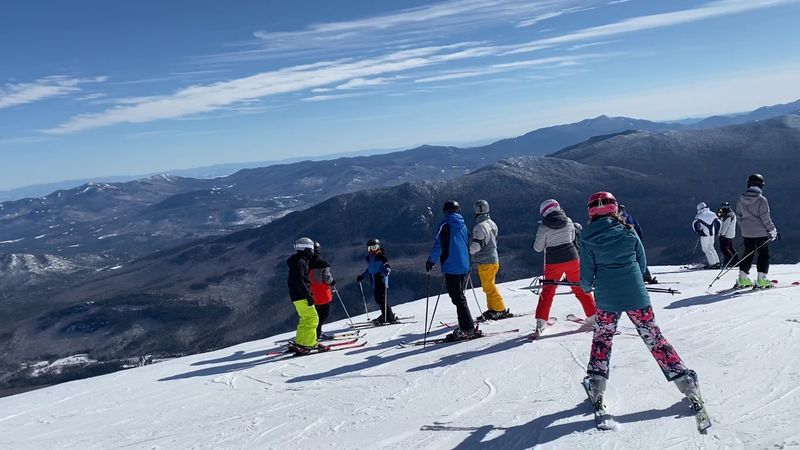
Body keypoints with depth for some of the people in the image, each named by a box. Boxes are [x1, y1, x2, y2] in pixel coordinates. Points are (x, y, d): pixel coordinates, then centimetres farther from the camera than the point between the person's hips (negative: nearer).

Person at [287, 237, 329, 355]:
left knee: (305, 320, 16)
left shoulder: (301, 261, 18)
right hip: (301, 296, -10)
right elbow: (299, 281, -23)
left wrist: (308, 294, 24)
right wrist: (308, 296, -24)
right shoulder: (299, 262, -14)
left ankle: (299, 343, 20)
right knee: (312, 318, -9)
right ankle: (309, 344, -9)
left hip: (298, 296, 10)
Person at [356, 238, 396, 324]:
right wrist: (361, 277, 31)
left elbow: (388, 267, -11)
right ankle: (385, 315, 19)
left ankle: (390, 318, -3)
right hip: (374, 282, 7)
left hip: (381, 281, -7)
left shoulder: (381, 256, -7)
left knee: (382, 300, -9)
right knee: (377, 300, 7)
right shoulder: (369, 257, 14)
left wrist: (387, 270, -34)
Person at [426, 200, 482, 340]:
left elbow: (438, 245, -15)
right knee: (460, 296, 17)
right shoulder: (463, 225, 13)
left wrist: (431, 261, -6)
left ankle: (468, 328, -7)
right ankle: (467, 327, 20)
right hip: (464, 267, 7)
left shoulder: (445, 225, -8)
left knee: (458, 298, -5)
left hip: (451, 267, -7)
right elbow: (469, 244, 21)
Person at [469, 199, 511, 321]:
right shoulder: (492, 223, 9)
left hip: (485, 262, -9)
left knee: (489, 287, -2)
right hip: (494, 259, 9)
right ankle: (492, 309, 22)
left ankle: (501, 310, 2)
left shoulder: (480, 226, -20)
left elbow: (476, 245, -25)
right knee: (489, 286, 17)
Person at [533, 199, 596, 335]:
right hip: (571, 259, 2)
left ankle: (541, 322, 2)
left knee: (547, 291, 8)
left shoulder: (543, 227, -11)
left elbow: (537, 248, -4)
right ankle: (593, 316, 20)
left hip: (553, 263, -2)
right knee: (580, 288, 16)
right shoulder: (568, 221, -2)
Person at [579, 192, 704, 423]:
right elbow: (642, 263, 9)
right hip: (636, 295, 1)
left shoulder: (588, 237, -5)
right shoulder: (628, 231, 0)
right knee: (654, 338, 9)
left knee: (602, 339, 17)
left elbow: (587, 271, 0)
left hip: (607, 298, -1)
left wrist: (586, 286, 21)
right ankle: (687, 383, 11)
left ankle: (596, 387, 14)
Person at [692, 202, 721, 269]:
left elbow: (694, 223, -19)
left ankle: (712, 263, -1)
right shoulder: (712, 214, 9)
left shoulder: (699, 215, -7)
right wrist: (716, 232, 21)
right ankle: (717, 262, 20)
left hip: (705, 234, -6)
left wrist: (698, 231, -7)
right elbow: (718, 222, 13)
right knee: (711, 247, 20)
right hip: (712, 234, 6)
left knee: (706, 249, 3)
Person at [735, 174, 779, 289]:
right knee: (764, 254, 5)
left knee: (748, 254, 15)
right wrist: (773, 231, -4)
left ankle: (742, 279, 14)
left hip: (746, 233, 5)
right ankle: (761, 280, 0)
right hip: (760, 232, -5)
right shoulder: (761, 200, -15)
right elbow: (765, 218, -14)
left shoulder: (741, 199, 1)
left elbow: (738, 216, 8)